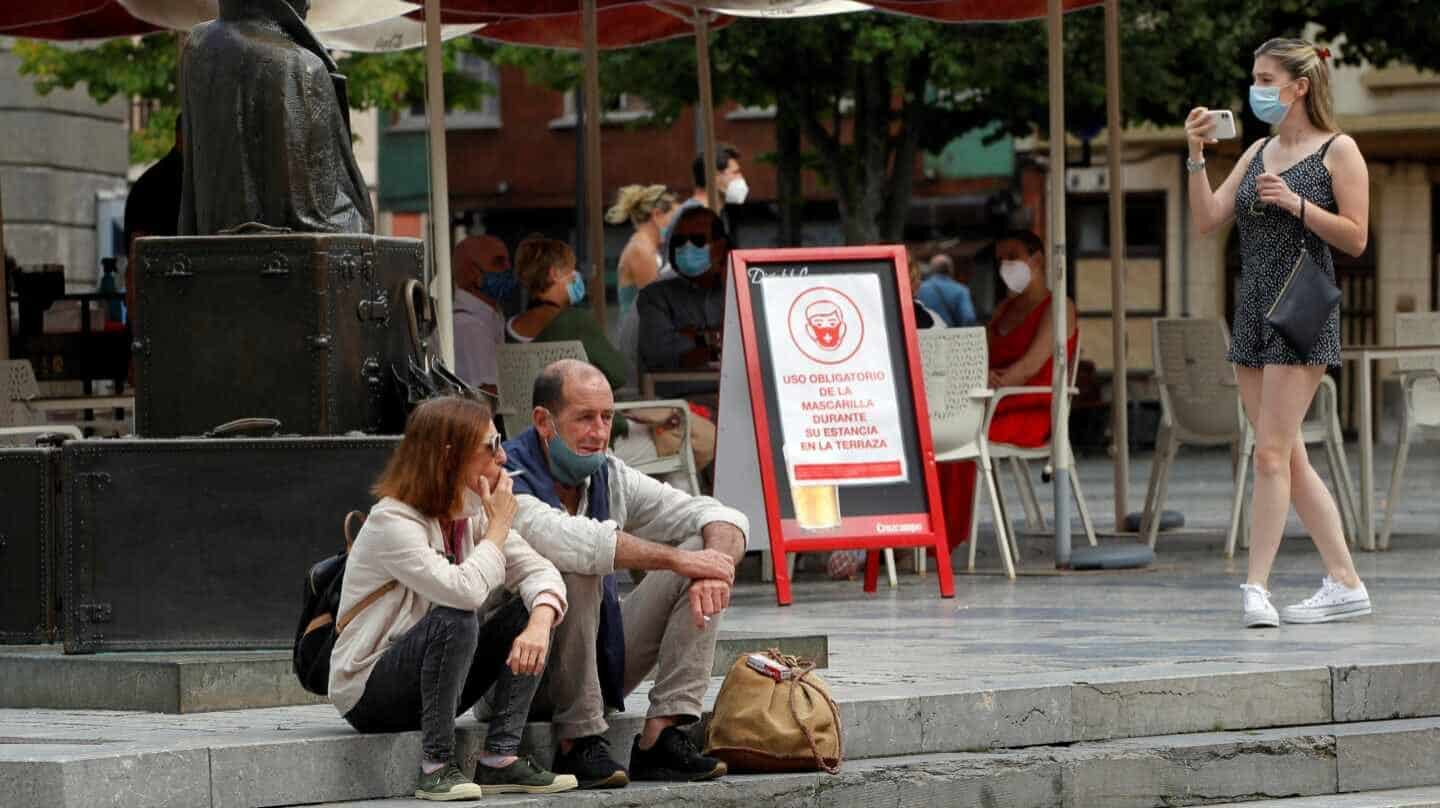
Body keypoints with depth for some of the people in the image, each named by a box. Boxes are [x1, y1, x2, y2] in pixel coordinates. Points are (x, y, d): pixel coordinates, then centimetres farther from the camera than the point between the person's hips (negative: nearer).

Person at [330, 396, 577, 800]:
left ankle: (500, 759, -13)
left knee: (531, 608, -9)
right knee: (455, 620, -34)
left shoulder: (474, 512, 5)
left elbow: (540, 571, -6)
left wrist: (539, 625, -27)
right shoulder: (391, 522, -21)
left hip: (435, 683, 8)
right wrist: (498, 528, -19)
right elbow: (465, 591, -35)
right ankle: (436, 767, -25)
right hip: (367, 691, -8)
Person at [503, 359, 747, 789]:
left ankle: (660, 738, -16)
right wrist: (677, 559, -32)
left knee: (702, 562, -5)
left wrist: (716, 567, -24)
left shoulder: (609, 477, 2)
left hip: (601, 662, 7)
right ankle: (578, 744, -21)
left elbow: (724, 518, 0)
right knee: (577, 569, -32)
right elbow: (568, 540, -38)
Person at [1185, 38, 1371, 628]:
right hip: (1253, 313, 8)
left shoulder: (1338, 151, -4)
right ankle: (1345, 583, 13)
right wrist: (1196, 156, -3)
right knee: (1288, 458, 7)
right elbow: (1207, 220, 8)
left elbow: (1355, 238, -8)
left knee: (1271, 452, -13)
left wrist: (1295, 203, -17)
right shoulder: (1258, 153, 15)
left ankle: (1256, 586, -15)